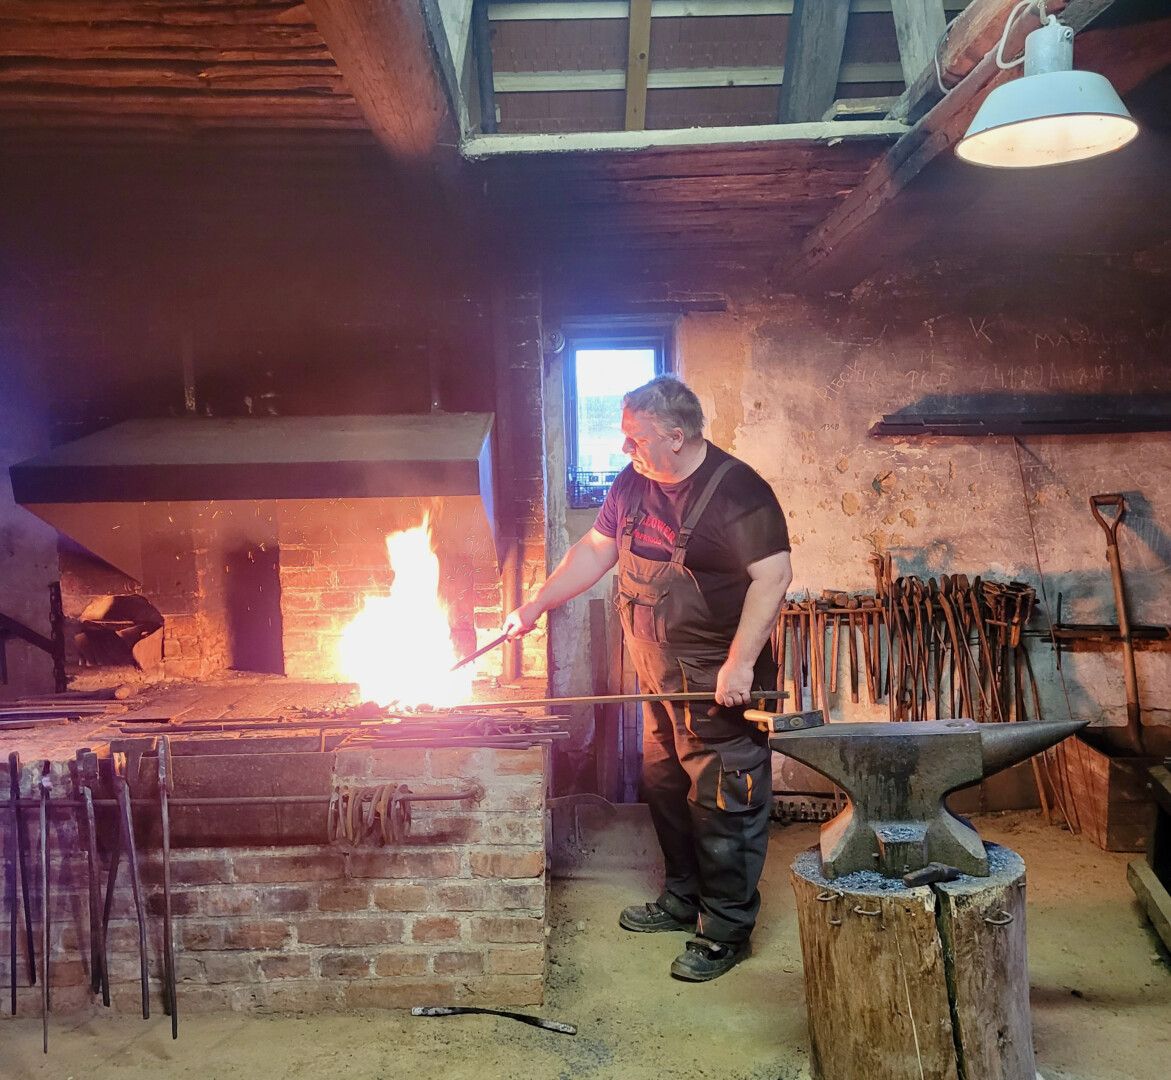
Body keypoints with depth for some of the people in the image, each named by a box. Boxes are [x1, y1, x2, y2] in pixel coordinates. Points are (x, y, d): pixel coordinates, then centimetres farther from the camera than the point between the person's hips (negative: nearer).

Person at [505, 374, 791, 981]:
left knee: (723, 805, 1)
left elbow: (773, 575, -23)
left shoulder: (736, 492, -19)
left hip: (718, 683, -8)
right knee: (664, 789, 20)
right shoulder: (633, 485, 5)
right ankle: (683, 898, 39)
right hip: (661, 679, 8)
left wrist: (741, 662, -26)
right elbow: (594, 550, 14)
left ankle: (725, 931, 18)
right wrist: (537, 605, 10)